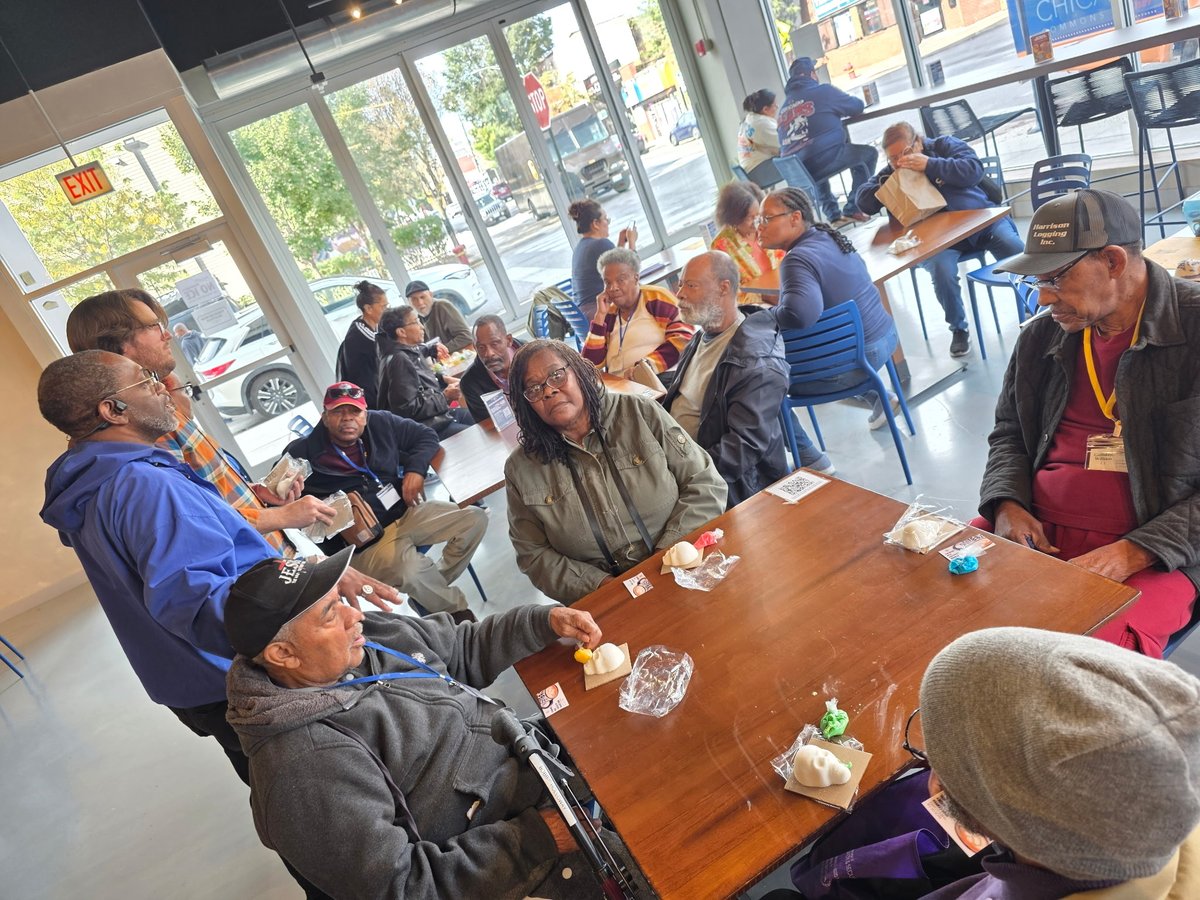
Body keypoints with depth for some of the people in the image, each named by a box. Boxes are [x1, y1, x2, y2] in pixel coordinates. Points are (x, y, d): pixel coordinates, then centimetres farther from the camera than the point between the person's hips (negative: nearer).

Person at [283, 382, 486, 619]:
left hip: (407, 511, 6)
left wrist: (415, 469, -3)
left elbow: (426, 436, 13)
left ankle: (436, 587, 7)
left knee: (475, 518, -11)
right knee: (412, 571, -36)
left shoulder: (381, 423, 5)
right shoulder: (303, 454, -8)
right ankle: (456, 610, -3)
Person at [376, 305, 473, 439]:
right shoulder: (399, 361, -20)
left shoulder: (410, 351, 8)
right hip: (430, 427, -10)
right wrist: (445, 397, -17)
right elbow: (408, 409, -23)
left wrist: (443, 379, 9)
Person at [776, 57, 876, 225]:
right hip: (823, 160, -6)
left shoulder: (785, 105, 18)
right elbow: (857, 106, 13)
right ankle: (853, 209, 10)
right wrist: (837, 109, 35)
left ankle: (833, 215, 34)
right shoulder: (823, 91, 4)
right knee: (869, 153, 16)